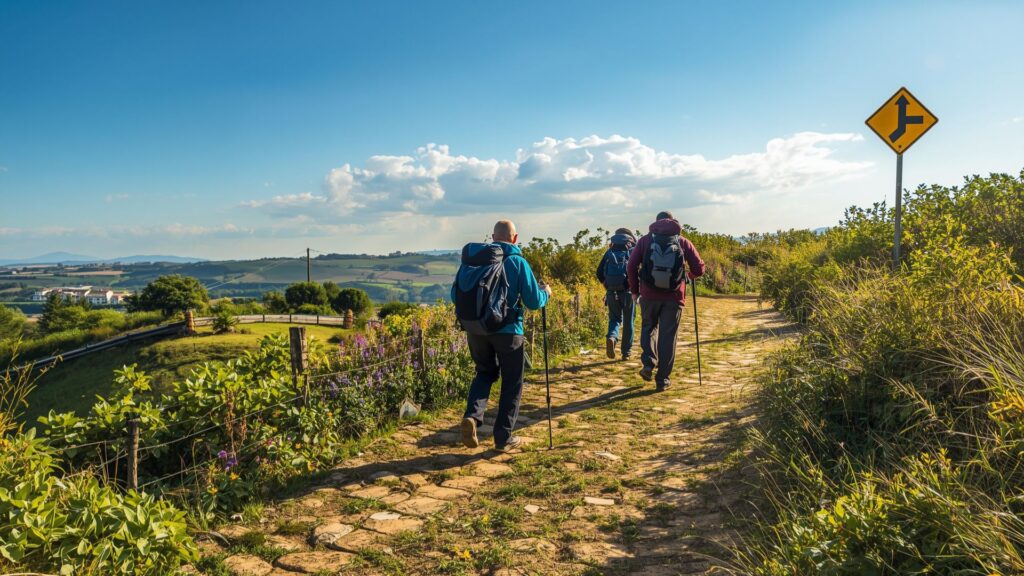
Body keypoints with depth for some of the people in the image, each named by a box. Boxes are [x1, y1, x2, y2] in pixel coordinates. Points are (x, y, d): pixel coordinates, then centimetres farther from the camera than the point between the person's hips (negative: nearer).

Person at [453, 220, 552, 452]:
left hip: (474, 329, 4)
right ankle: (503, 438, 17)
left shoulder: (470, 258, 4)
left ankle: (472, 416, 1)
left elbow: (455, 295, 8)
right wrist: (545, 292, 16)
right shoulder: (517, 261, -6)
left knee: (485, 373, 24)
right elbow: (534, 302, -5)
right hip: (507, 330, -4)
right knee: (512, 384, 13)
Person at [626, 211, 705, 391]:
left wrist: (634, 290, 9)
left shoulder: (645, 240, 5)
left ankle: (649, 363, 2)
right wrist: (690, 276, 25)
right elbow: (699, 269, 3)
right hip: (674, 297, 0)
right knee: (668, 336, 7)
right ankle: (662, 378, 10)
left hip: (649, 295, 0)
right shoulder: (683, 242, 6)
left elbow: (631, 267, -3)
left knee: (648, 328, 21)